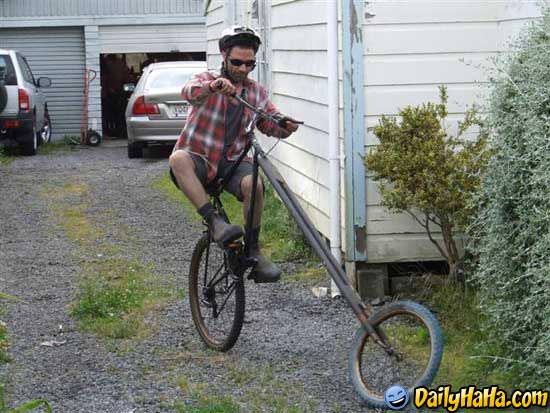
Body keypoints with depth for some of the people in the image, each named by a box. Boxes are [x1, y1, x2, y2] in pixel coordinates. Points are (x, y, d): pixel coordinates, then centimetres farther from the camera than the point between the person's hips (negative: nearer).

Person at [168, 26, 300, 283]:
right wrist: (213, 86, -47)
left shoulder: (256, 92, 12)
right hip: (199, 158, -2)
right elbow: (190, 92, -25)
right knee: (178, 159, -37)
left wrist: (284, 126, -22)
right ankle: (214, 221, -37)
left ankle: (253, 252, -15)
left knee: (254, 184, -31)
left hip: (232, 161, 2)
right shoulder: (207, 80, -1)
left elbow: (271, 123, 3)